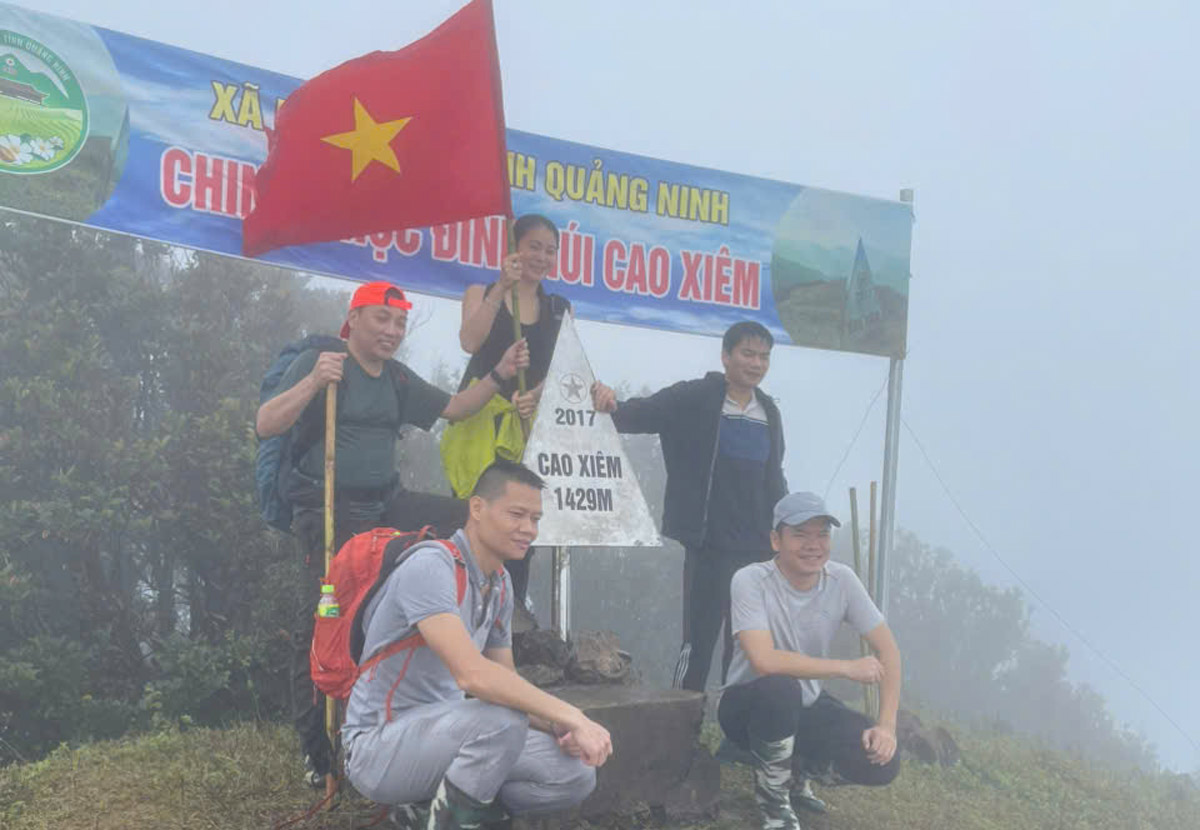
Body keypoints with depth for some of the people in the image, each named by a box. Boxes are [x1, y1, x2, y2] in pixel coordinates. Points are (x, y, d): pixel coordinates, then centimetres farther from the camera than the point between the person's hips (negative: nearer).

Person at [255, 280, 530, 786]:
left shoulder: (398, 379, 13)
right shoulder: (318, 363, -8)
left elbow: (453, 409, 17)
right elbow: (265, 426, -16)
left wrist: (500, 374, 3)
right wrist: (313, 383, -31)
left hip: (387, 504, 6)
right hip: (329, 513, -6)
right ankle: (315, 753, 5)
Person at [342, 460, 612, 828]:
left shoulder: (500, 584, 5)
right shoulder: (431, 566, -22)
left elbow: (506, 683, 11)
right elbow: (471, 674, -35)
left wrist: (560, 728, -9)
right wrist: (573, 717, -32)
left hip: (440, 731, 9)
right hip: (378, 746, -8)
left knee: (576, 774, -4)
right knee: (504, 718, -33)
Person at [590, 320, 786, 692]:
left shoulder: (769, 413, 10)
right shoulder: (695, 399, -6)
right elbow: (644, 412, -17)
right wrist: (613, 406, -39)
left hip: (756, 548, 6)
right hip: (708, 545, -6)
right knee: (699, 639, -3)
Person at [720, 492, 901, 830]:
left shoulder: (841, 579, -11)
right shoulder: (751, 581, -24)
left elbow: (887, 648, -7)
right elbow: (764, 660, -36)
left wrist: (887, 725, -17)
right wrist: (846, 668, -28)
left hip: (808, 706, 4)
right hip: (752, 705, -4)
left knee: (881, 762, -17)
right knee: (780, 688, -38)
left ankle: (798, 768, 15)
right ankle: (771, 792, -9)